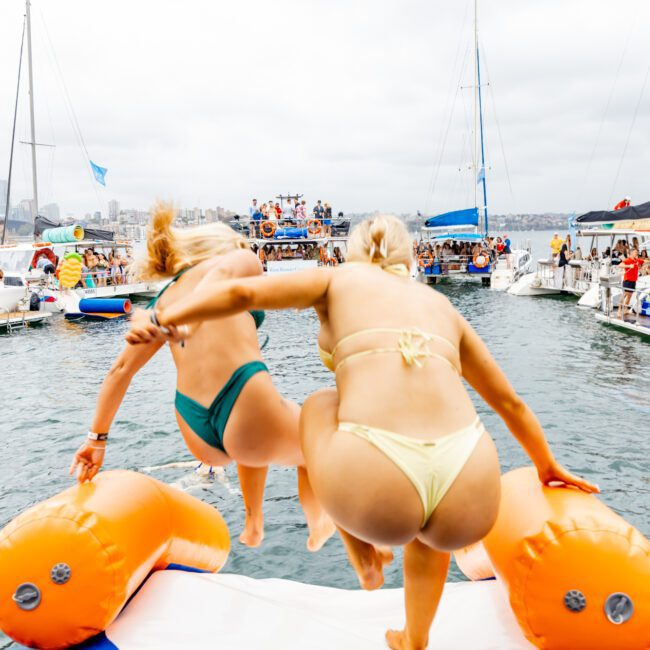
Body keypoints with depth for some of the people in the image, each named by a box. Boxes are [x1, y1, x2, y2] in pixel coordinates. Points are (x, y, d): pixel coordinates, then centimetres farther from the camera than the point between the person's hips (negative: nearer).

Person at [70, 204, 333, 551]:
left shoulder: (165, 297, 21)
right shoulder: (241, 258, 9)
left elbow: (121, 370, 17)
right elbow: (222, 276, -15)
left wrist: (97, 438, 22)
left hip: (200, 438, 6)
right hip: (246, 411, -6)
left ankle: (253, 524, 45)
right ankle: (317, 526, 47)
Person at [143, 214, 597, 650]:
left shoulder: (339, 279, 19)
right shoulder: (440, 302, 28)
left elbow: (241, 292, 5)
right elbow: (510, 402, 36)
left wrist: (165, 319, 22)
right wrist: (548, 466, 51)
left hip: (372, 492, -4)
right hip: (470, 503, 4)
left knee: (320, 406, 29)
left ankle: (366, 553, 29)